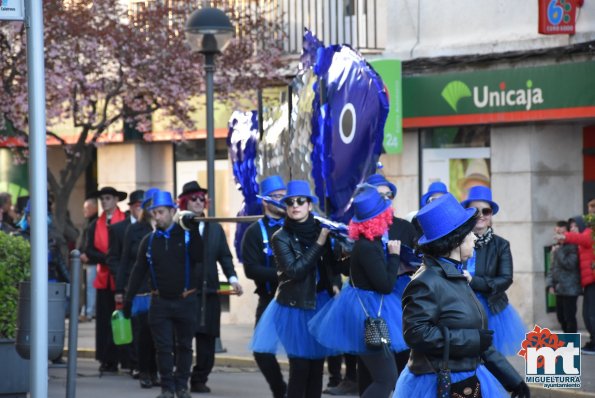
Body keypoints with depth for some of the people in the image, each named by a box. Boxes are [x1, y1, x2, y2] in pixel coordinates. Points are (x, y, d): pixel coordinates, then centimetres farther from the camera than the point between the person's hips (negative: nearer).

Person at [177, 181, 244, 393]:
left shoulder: (215, 228, 13)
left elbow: (225, 256, 11)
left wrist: (232, 278, -1)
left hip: (209, 290, 4)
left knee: (207, 338, 4)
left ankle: (200, 379, 12)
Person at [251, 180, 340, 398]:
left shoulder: (320, 230, 5)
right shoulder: (281, 238, -6)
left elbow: (331, 265, 16)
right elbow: (294, 270, -18)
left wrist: (335, 285, -2)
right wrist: (319, 244, -17)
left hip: (321, 305, 4)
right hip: (295, 307, -4)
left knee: (316, 366, 7)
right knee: (299, 368, -7)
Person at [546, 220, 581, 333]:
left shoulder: (572, 247, -8)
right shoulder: (556, 247, 17)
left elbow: (570, 264, -20)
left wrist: (558, 252, -12)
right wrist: (550, 284, 8)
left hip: (570, 289, -8)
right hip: (559, 289, 8)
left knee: (569, 318, -8)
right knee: (561, 317, 13)